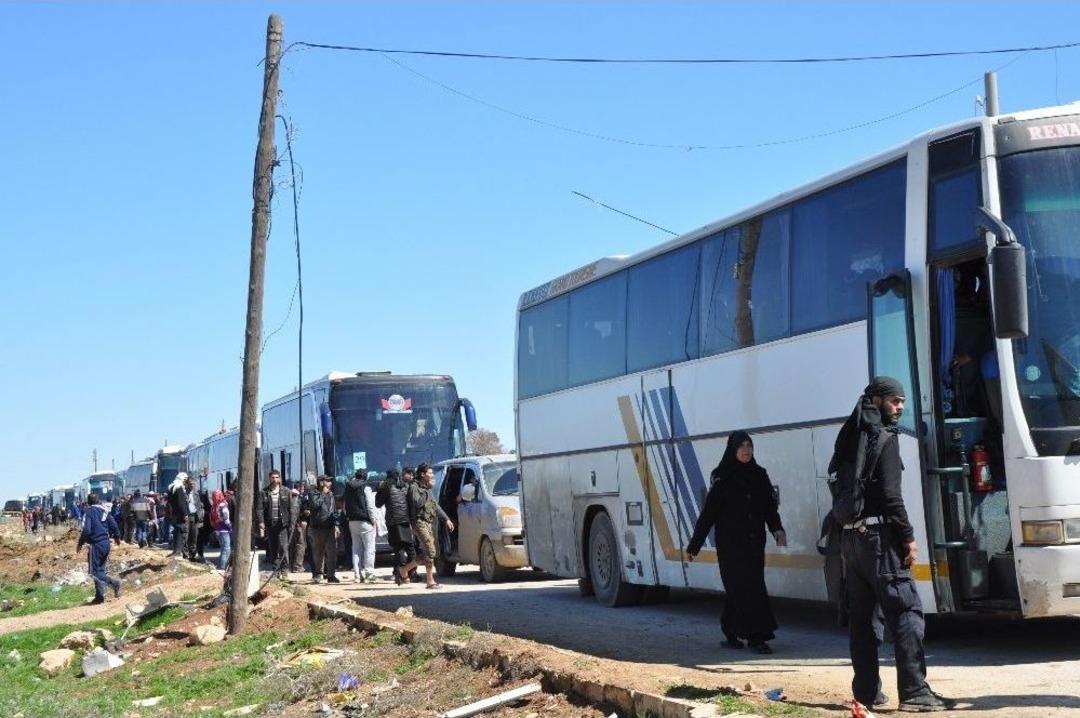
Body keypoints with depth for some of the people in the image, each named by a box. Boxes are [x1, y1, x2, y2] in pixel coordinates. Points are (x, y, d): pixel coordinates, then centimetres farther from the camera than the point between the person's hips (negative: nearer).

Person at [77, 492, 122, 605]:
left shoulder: (89, 512, -9)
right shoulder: (105, 511, 7)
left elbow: (86, 530, -19)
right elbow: (114, 526, 7)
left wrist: (80, 543, -6)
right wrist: (117, 537, 25)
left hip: (96, 544, -7)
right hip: (106, 544, 7)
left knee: (94, 572, -4)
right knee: (100, 569, 15)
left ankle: (113, 583, -22)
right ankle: (99, 596, 14)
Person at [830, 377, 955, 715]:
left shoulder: (850, 438, 17)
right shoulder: (884, 437, -8)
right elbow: (890, 494, -16)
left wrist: (847, 528, 16)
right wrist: (908, 537, -14)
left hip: (850, 536, 9)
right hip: (878, 535, -9)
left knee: (860, 616, 10)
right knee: (906, 610, -9)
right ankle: (914, 691, -14)